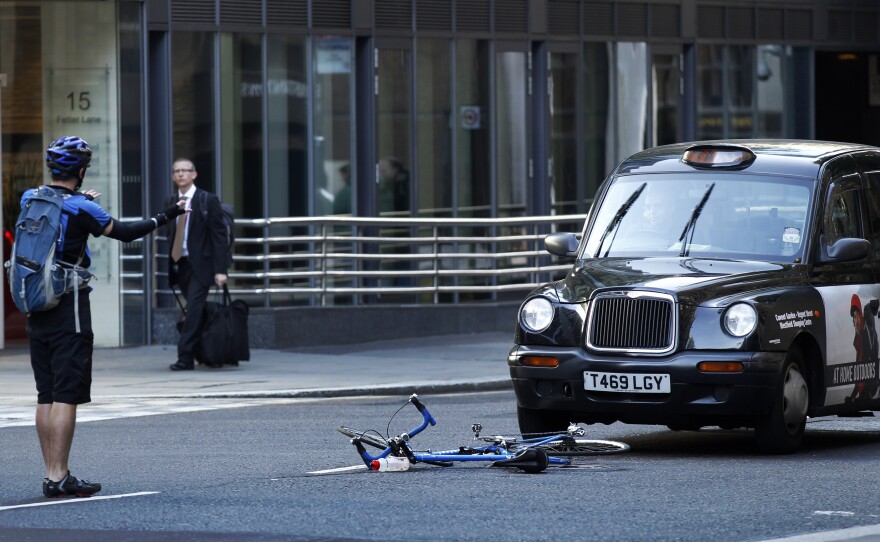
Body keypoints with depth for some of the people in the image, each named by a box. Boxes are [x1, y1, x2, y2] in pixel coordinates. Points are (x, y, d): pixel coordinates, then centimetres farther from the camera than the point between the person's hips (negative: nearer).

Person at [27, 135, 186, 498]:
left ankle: (51, 474, 12)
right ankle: (59, 478, -8)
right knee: (66, 396, -5)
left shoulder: (29, 199, 4)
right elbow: (125, 233, -1)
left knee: (46, 395, 10)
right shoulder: (80, 210, -13)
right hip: (68, 311, -7)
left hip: (36, 311, 7)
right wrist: (167, 216, 12)